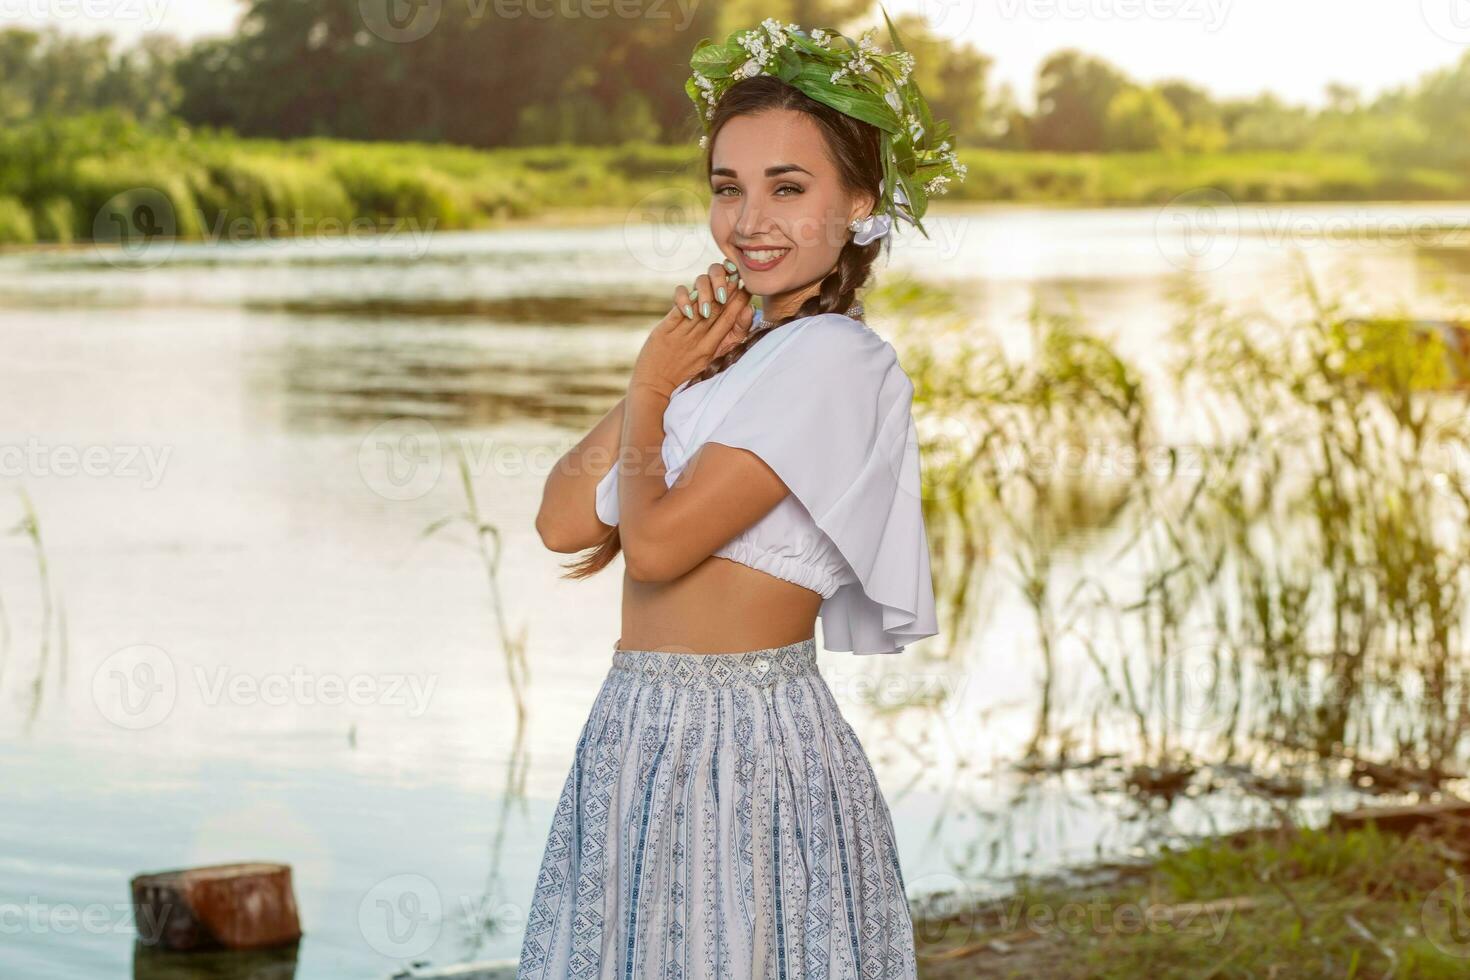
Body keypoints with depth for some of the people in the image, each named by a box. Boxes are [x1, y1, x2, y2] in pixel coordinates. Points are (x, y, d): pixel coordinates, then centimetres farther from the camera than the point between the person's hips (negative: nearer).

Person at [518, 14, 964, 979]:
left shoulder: (833, 359, -14)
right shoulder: (728, 350, 13)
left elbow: (656, 544, -19)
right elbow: (565, 522, 3)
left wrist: (653, 392, -3)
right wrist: (659, 376, -5)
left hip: (745, 752, -8)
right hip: (641, 739, 8)